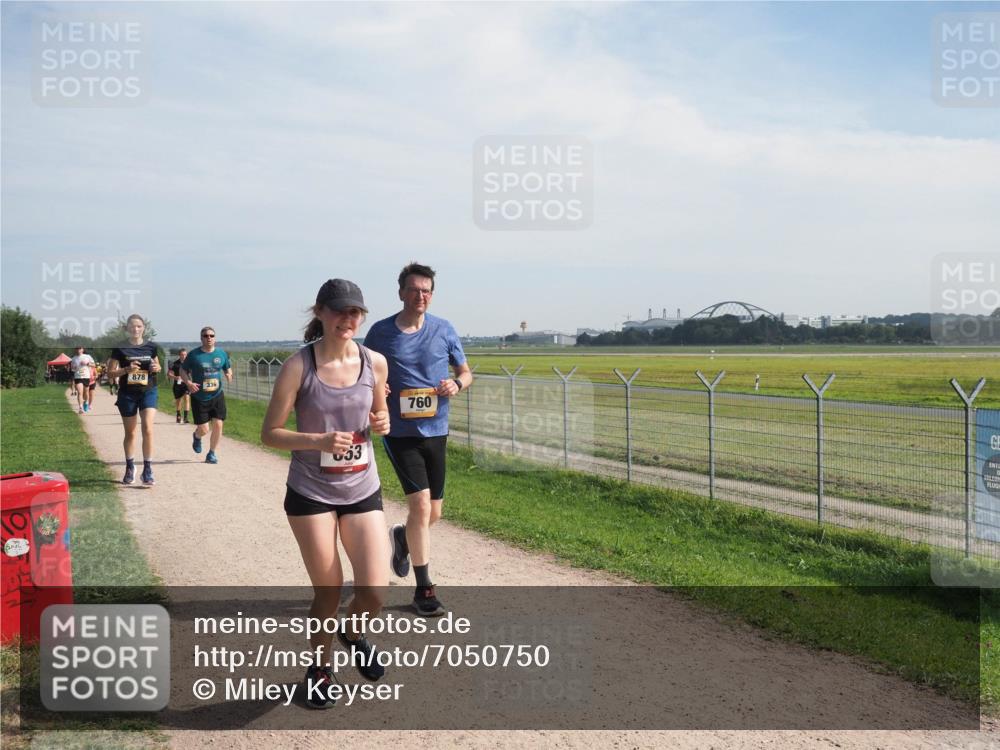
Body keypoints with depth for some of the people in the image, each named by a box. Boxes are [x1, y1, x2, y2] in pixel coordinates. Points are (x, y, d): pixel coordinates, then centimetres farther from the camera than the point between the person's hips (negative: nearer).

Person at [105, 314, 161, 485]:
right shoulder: (120, 349, -3)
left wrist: (156, 368, -6)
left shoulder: (150, 347, 2)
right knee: (130, 433, 10)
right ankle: (130, 468, 29)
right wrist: (126, 370, -19)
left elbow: (157, 367, 17)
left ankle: (147, 470, -8)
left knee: (148, 429, -15)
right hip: (127, 394, 0)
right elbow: (110, 374, -2)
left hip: (148, 392, 0)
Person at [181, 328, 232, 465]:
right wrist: (188, 383, -15)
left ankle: (211, 453, 15)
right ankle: (196, 437, 36)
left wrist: (229, 375, -7)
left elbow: (228, 369, 16)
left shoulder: (221, 354, 3)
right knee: (203, 429, -2)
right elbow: (183, 370, 2)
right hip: (199, 398, -3)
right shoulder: (194, 355, -5)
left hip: (217, 396, 3)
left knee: (218, 425, -4)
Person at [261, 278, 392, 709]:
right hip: (311, 494, -3)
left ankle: (352, 632, 31)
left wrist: (382, 424, -8)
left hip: (362, 491, 3)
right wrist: (319, 440, -24)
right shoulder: (299, 366, -12)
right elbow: (269, 433, -9)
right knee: (328, 593, 3)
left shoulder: (375, 363, -2)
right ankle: (319, 669, 32)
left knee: (375, 592, -6)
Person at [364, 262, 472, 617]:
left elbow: (466, 372, 11)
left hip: (435, 431, 3)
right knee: (420, 504, -13)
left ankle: (402, 537, 46)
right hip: (400, 432, -3)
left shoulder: (443, 330, 1)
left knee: (433, 513, 10)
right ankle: (424, 589, 0)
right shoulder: (381, 332, -3)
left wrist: (456, 383, -12)